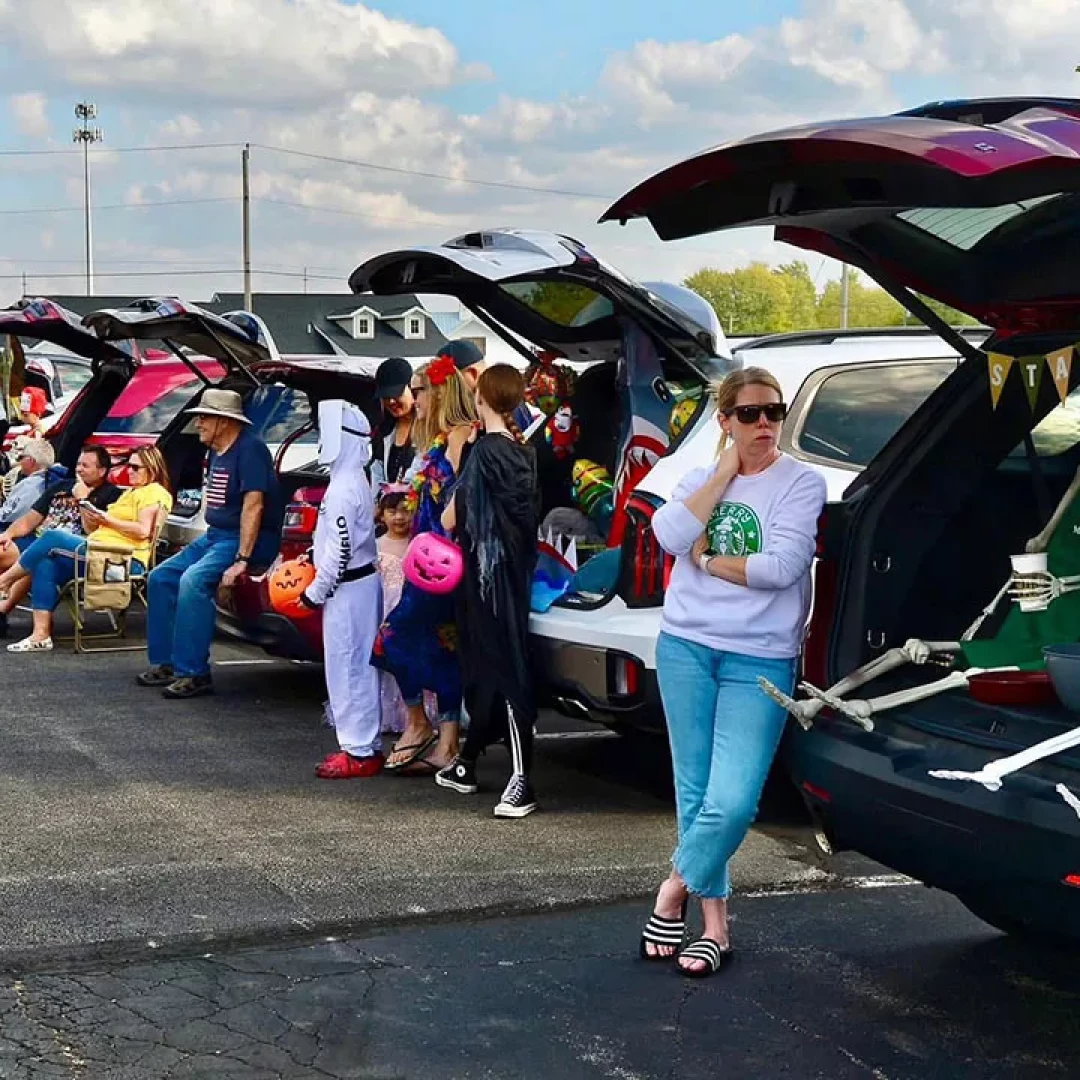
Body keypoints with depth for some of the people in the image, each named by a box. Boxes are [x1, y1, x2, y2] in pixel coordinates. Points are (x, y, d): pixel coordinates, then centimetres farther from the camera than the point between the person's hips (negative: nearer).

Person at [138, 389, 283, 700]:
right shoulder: (217, 452, 13)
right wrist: (207, 543, 13)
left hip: (248, 539, -10)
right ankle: (164, 663, 11)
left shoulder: (249, 449, -17)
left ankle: (193, 673, -26)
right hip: (215, 535, 10)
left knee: (193, 580, -30)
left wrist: (241, 559, -29)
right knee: (161, 578, 6)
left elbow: (253, 505, -25)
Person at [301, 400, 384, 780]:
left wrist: (315, 592, -13)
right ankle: (365, 745, 22)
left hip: (347, 590, -10)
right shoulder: (356, 482, 13)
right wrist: (321, 587, 20)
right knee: (357, 667, 15)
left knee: (349, 668, -5)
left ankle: (360, 752, -1)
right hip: (362, 582, 10)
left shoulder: (343, 489, -19)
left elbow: (340, 550, -22)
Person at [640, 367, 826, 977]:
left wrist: (707, 559, -6)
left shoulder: (801, 483, -2)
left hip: (759, 662, -3)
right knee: (694, 790, 6)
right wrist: (725, 470, -6)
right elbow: (670, 535, -11)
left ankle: (676, 889, 12)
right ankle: (714, 922, 17)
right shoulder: (700, 479, 10)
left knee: (733, 799, -12)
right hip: (686, 648, 3)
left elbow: (783, 566, -16)